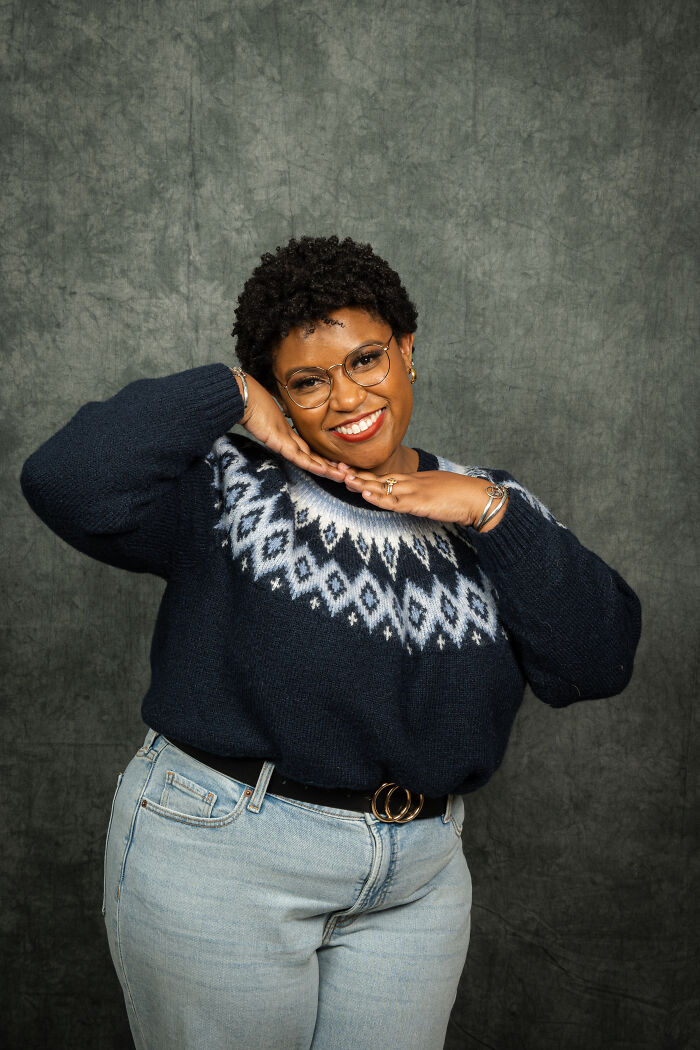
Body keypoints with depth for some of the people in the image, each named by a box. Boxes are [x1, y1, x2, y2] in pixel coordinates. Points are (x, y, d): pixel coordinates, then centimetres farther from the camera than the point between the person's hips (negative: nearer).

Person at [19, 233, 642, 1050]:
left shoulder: (490, 512, 4)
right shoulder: (228, 485, -6)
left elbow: (597, 664, -5)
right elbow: (66, 483, -21)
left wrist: (491, 511, -13)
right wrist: (225, 395, -14)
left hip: (417, 879, 4)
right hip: (217, 856, -3)